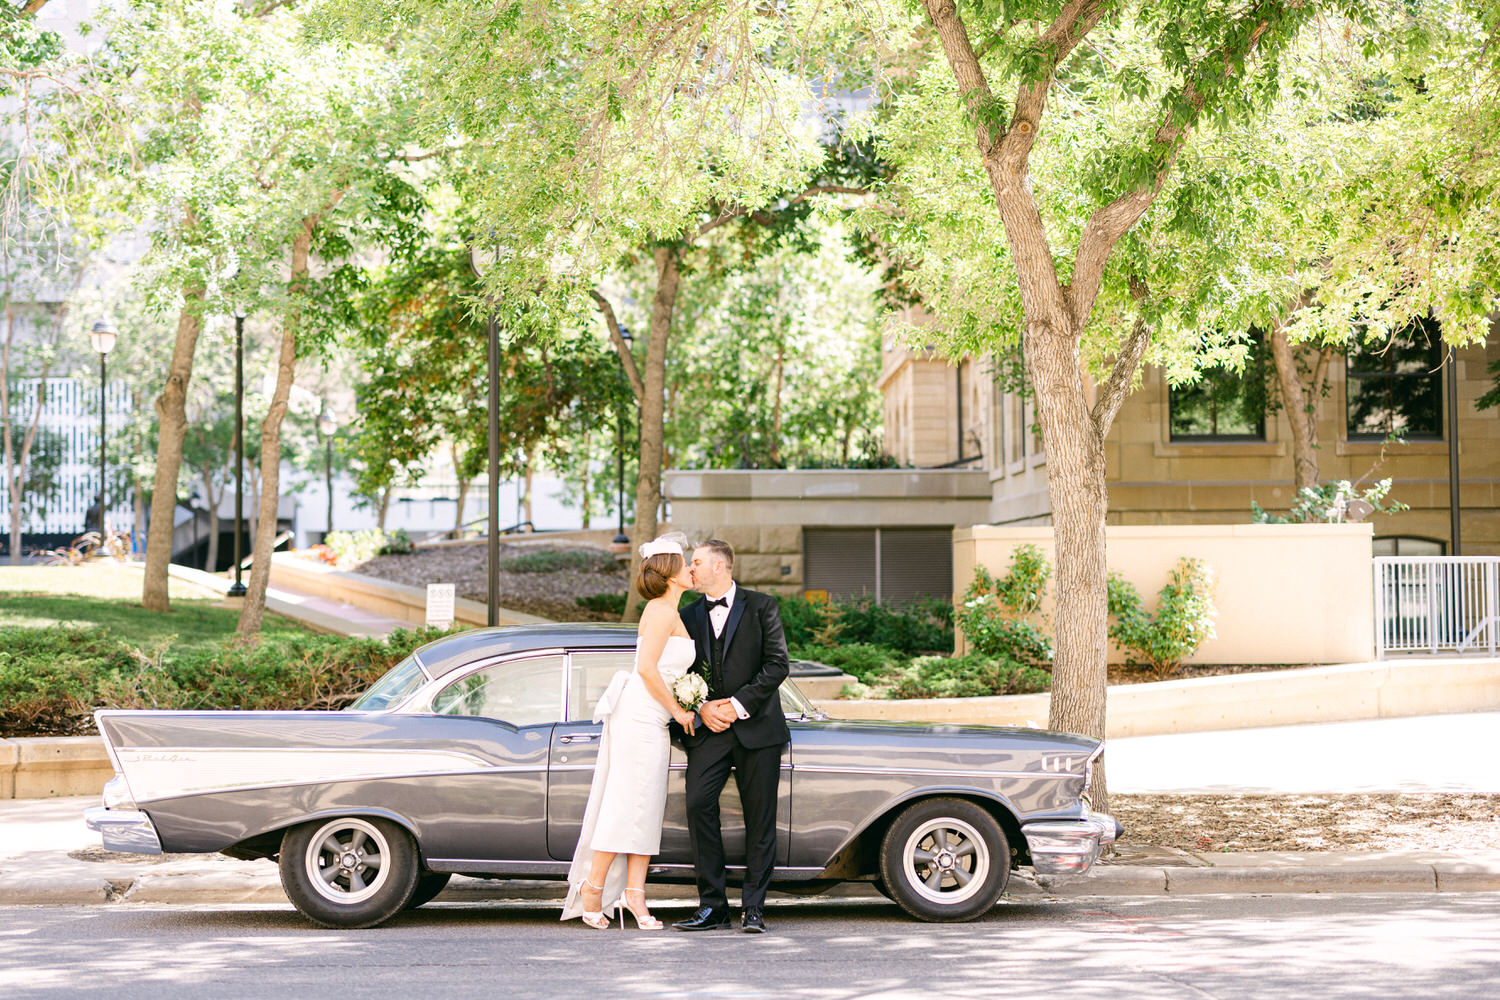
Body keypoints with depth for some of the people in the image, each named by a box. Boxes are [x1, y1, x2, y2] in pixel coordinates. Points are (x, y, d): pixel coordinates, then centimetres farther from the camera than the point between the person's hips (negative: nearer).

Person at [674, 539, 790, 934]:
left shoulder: (761, 606, 2)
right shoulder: (689, 616, 14)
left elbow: (777, 664, -4)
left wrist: (739, 705, -12)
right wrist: (702, 708, -7)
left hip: (756, 726, -3)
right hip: (709, 730, 3)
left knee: (760, 817, -2)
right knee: (698, 805, -11)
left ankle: (753, 908, 3)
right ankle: (712, 905, -4)